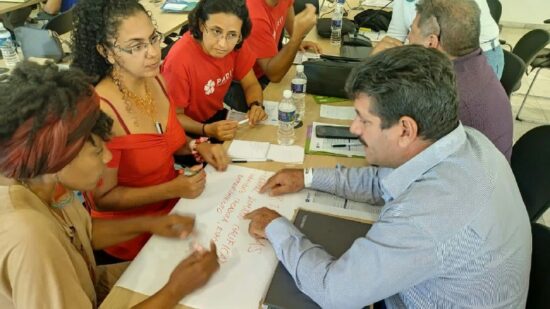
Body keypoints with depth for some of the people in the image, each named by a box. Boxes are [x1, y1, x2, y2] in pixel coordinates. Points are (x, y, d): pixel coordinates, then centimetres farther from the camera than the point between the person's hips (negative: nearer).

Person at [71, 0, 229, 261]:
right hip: (132, 228, -6)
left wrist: (197, 147, -8)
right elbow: (103, 198, -17)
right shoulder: (102, 111, -27)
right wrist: (173, 190, -24)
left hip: (174, 200, 6)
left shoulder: (156, 79, -6)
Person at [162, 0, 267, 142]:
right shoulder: (180, 59, -30)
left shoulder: (236, 44, -15)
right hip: (190, 131, -6)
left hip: (217, 115, 7)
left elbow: (251, 84, -2)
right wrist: (207, 130, -36)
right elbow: (174, 116, -20)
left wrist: (256, 105, -23)